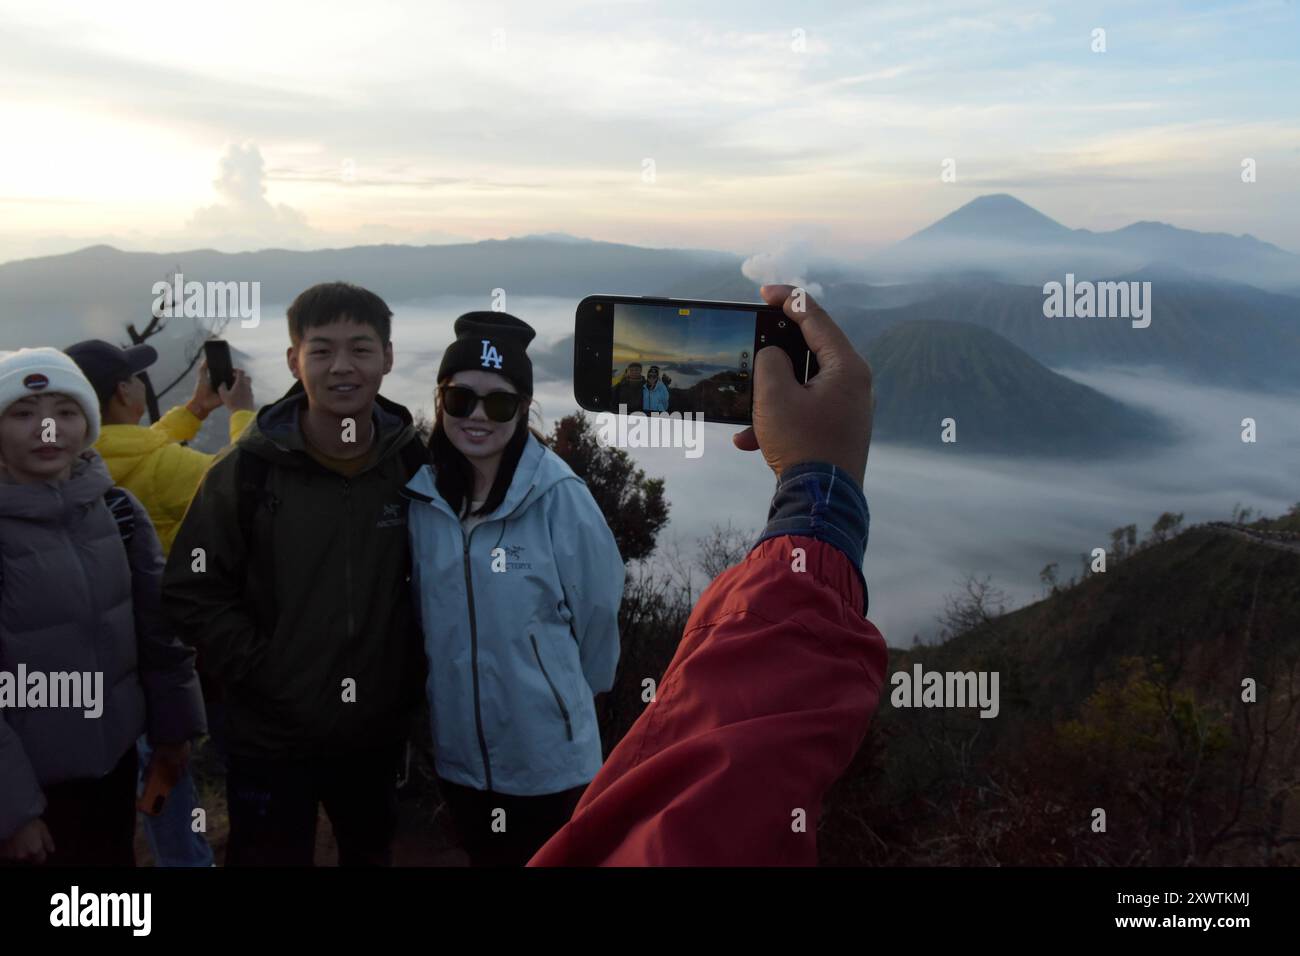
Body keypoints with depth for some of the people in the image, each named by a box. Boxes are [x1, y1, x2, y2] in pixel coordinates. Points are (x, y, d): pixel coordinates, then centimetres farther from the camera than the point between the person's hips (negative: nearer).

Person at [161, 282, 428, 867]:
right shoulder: (248, 470, -10)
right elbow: (192, 591, -8)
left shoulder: (416, 465, -3)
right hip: (271, 736, -2)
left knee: (371, 854, 21)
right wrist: (263, 673, -14)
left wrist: (413, 670, -2)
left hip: (379, 729, 3)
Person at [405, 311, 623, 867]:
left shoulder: (560, 497, -18)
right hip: (458, 752, 4)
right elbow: (426, 612, 7)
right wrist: (450, 687, 13)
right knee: (483, 859, 23)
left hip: (549, 757, -4)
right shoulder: (422, 495, -6)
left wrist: (563, 692, 6)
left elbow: (597, 610, -8)